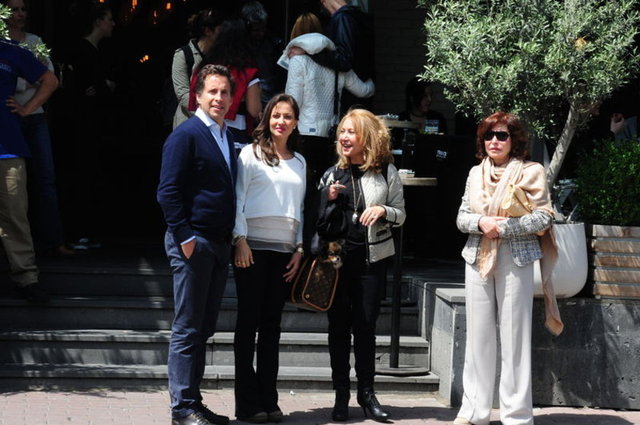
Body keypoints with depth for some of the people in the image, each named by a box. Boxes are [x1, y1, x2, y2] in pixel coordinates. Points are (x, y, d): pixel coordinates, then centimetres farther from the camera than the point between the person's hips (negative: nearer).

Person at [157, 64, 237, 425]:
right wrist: (185, 238, -17)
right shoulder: (186, 135, -8)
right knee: (188, 328, -4)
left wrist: (232, 238, 12)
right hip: (193, 242, -8)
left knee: (205, 328, 11)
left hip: (220, 244, 8)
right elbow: (168, 190, -13)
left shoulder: (227, 137, 16)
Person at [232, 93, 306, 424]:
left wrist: (299, 248, 9)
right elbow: (237, 199, -3)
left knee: (271, 325, 6)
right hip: (254, 246, -4)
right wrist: (240, 240, -12)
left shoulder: (299, 162, 16)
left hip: (284, 250, 4)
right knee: (248, 323, -2)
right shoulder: (251, 154, 2)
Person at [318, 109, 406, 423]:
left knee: (366, 325, 2)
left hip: (372, 257, -2)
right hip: (337, 256, 2)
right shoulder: (332, 174, 8)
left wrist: (383, 211, -16)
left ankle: (366, 392, 12)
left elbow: (401, 214, 4)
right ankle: (341, 395, 8)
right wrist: (328, 199, -6)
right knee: (339, 325, 3)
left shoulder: (386, 171, 1)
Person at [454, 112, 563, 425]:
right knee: (478, 336, 7)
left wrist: (501, 227, -15)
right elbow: (461, 217, 10)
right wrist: (481, 222, -10)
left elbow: (543, 218, -9)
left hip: (515, 261, -4)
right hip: (478, 259, 4)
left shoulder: (530, 172, -2)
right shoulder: (476, 173, 11)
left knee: (514, 338, -2)